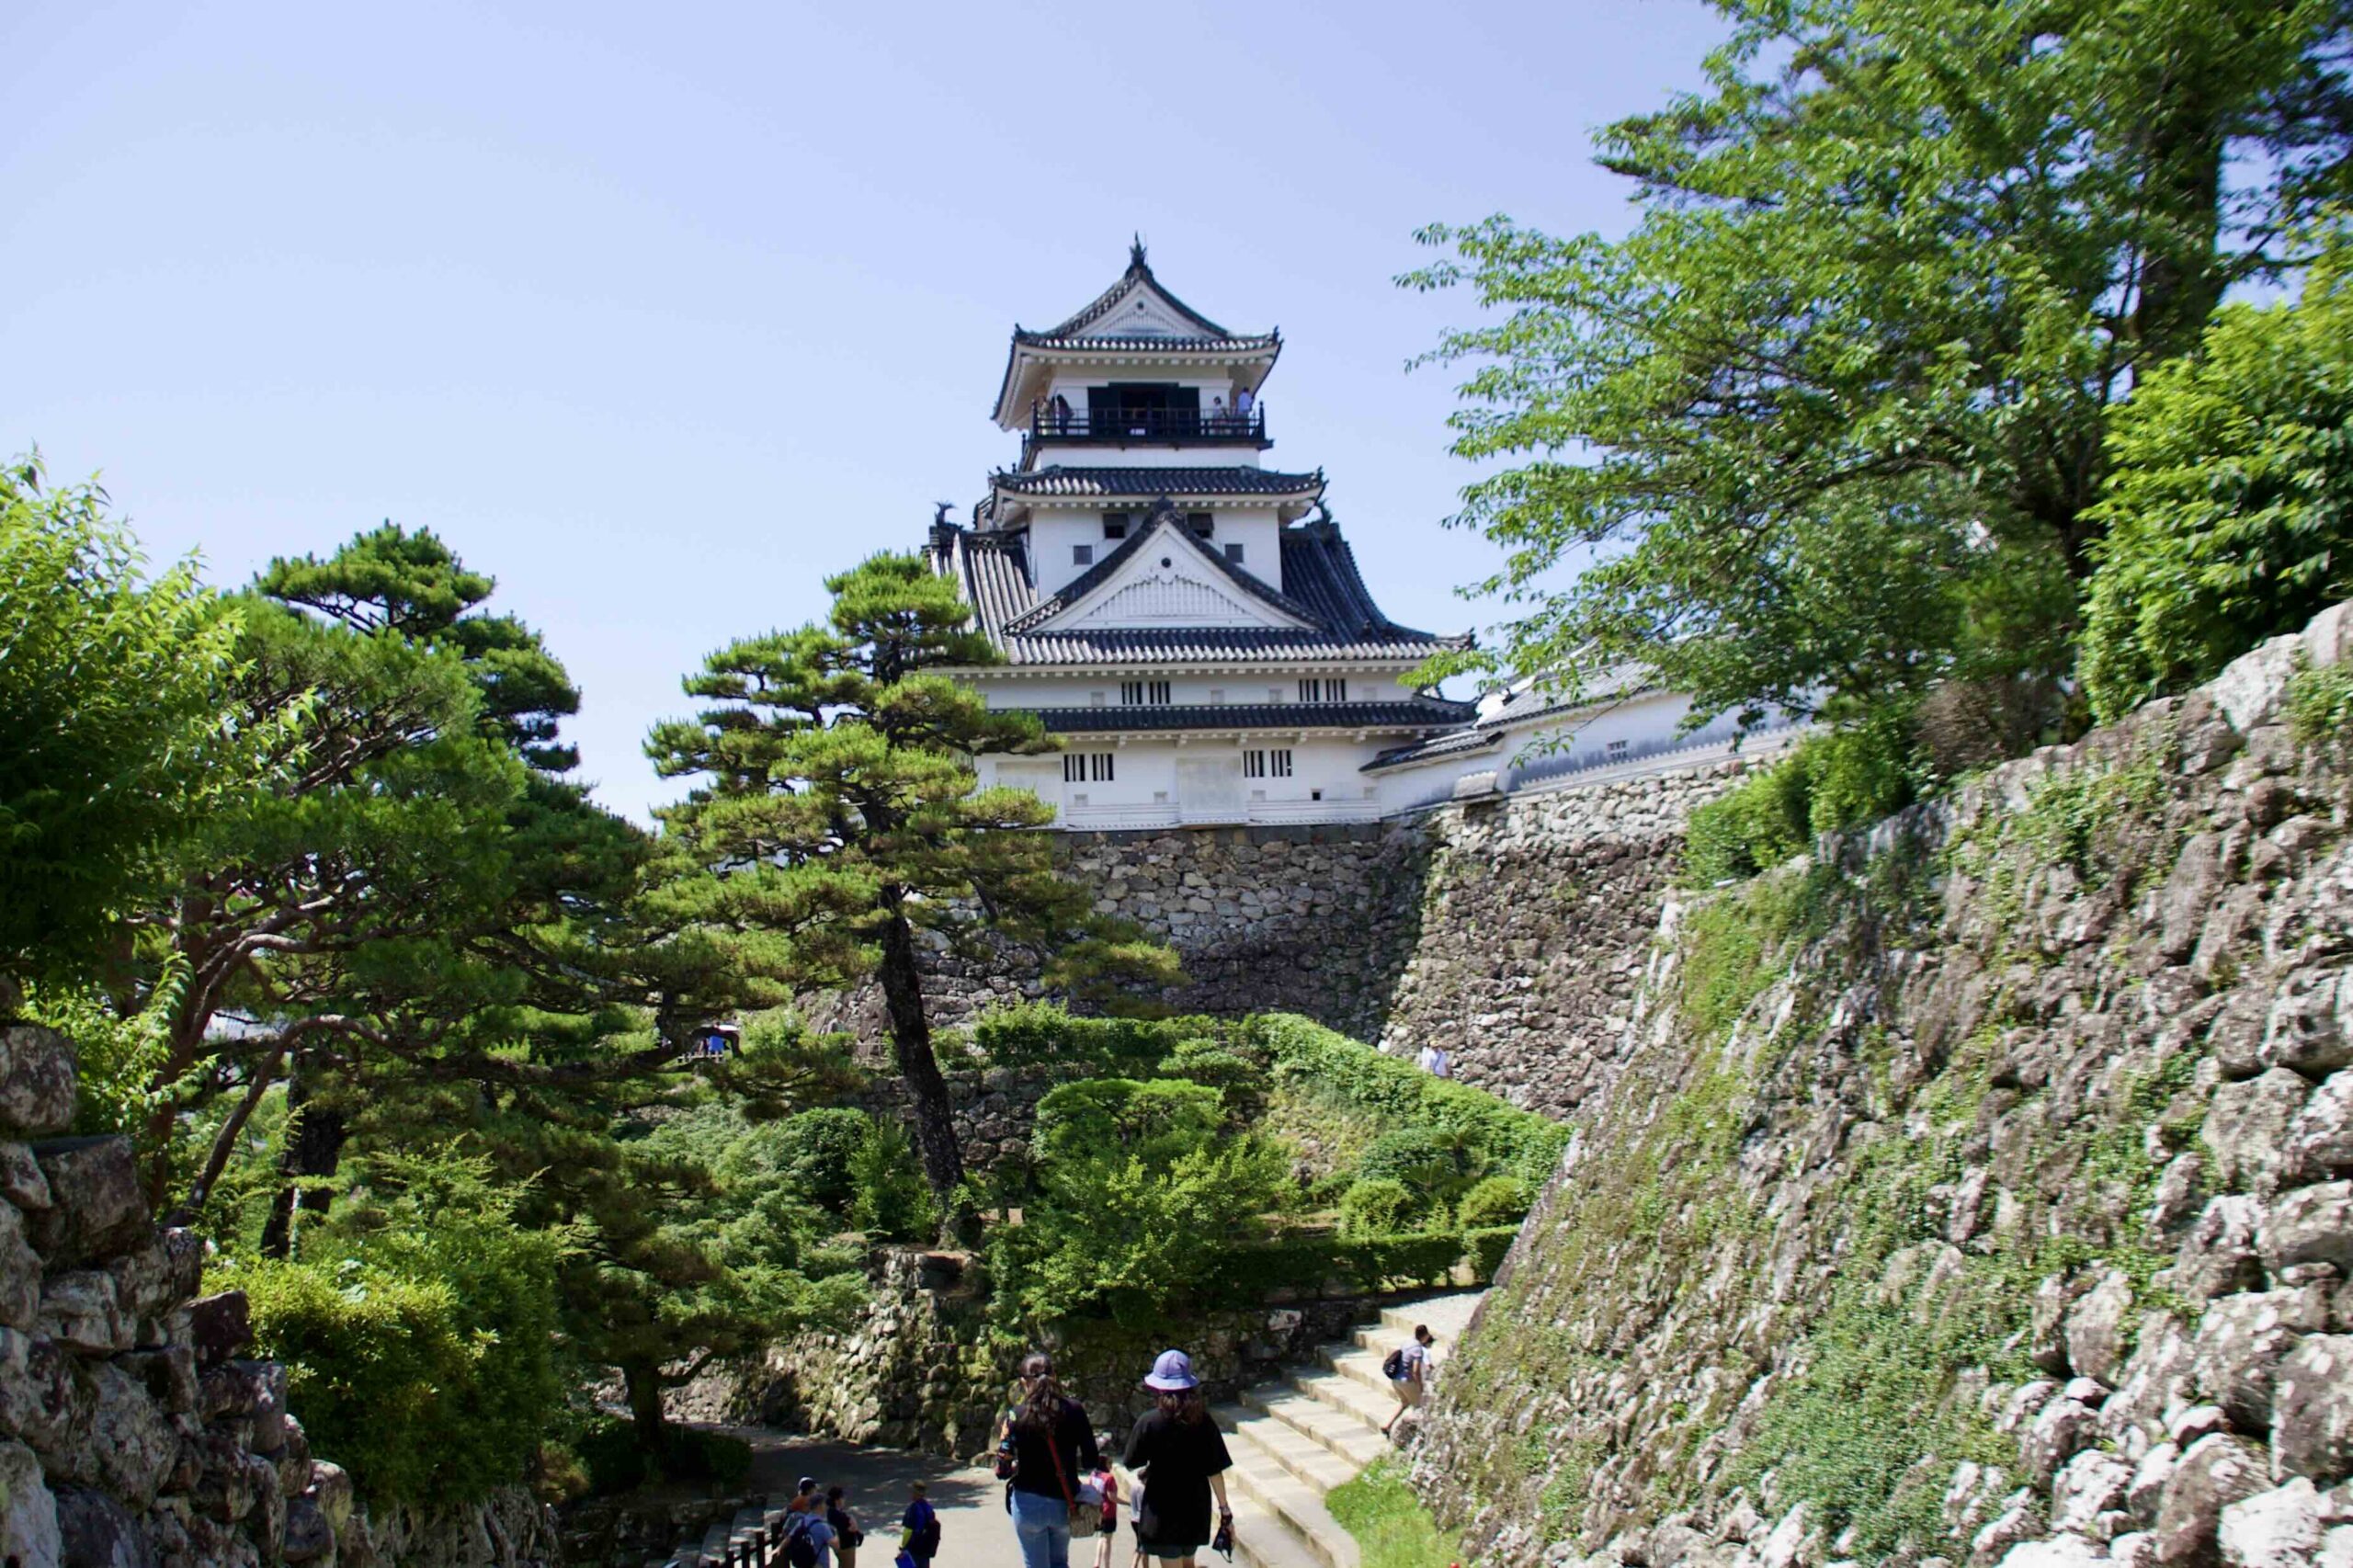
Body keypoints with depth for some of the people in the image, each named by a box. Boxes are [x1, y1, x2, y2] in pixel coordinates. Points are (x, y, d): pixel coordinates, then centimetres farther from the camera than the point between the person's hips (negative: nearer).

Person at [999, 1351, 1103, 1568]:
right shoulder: (1073, 1410, -8)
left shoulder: (1016, 1416, -12)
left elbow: (1003, 1470, -12)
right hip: (1064, 1503, 2)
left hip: (1028, 1503, -2)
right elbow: (1091, 1461, -7)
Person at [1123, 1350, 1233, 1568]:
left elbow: (1132, 1463, -5)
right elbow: (1215, 1470, -4)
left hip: (1163, 1509, -4)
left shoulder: (1149, 1423, -14)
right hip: (1196, 1509, 4)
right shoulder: (1203, 1421, -6)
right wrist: (1224, 1509, 4)